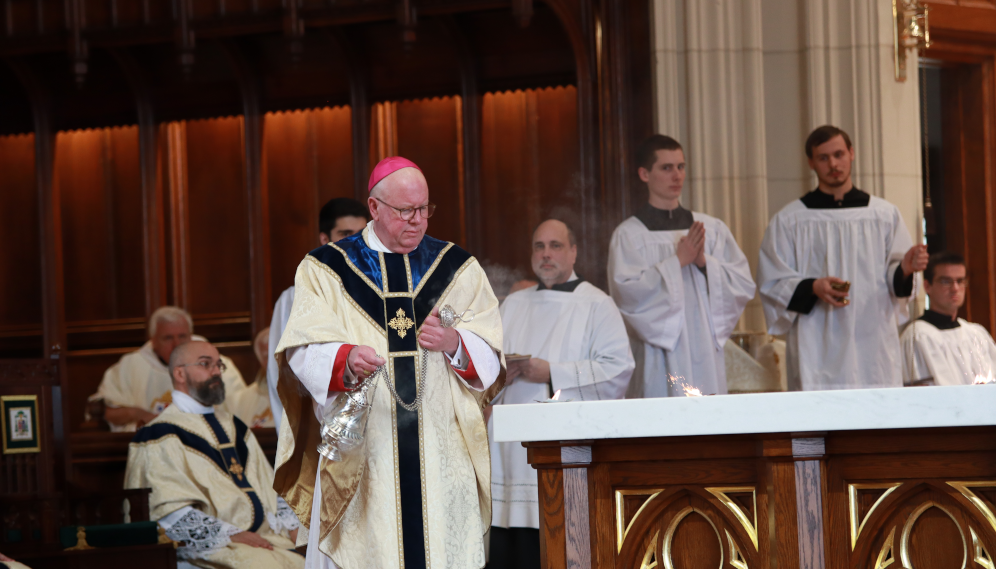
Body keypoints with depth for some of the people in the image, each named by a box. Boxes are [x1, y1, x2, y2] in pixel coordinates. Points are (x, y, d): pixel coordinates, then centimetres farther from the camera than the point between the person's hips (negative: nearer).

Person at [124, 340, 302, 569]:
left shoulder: (233, 426, 25)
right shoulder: (161, 436, 0)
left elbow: (268, 486, 25)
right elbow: (171, 511, -10)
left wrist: (291, 526, 5)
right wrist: (232, 535, -17)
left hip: (265, 536, 7)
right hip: (211, 546, -7)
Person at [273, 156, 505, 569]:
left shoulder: (458, 268, 14)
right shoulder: (325, 270, 7)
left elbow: (490, 352, 8)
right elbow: (306, 351, -4)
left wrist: (455, 344, -13)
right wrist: (346, 361, -25)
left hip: (442, 450, 2)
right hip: (361, 453, -2)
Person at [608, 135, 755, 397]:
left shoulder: (712, 228, 12)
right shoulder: (629, 235, 1)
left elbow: (745, 284, 7)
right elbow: (626, 293, -11)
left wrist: (704, 262, -9)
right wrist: (677, 261, -11)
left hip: (706, 356, 3)